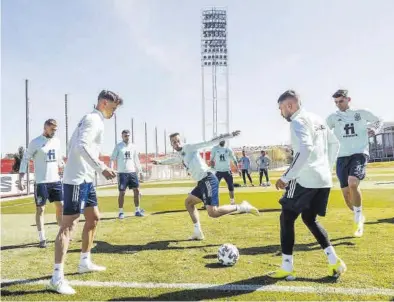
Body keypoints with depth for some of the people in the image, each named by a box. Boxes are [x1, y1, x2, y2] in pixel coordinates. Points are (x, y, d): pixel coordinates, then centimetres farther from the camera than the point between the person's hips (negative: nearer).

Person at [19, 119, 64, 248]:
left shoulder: (57, 141, 8)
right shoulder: (35, 142, -9)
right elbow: (25, 160, -7)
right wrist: (20, 180, -13)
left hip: (55, 180, 5)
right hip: (41, 182, -5)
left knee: (60, 206, 9)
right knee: (40, 209, 2)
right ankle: (42, 238, 9)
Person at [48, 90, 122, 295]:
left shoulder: (89, 119, 18)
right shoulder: (94, 119, -12)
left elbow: (74, 145, 21)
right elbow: (81, 146, -26)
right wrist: (102, 168, -27)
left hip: (85, 178, 11)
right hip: (76, 180, -11)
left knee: (93, 218, 18)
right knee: (68, 225, -10)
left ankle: (84, 262, 29)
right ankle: (57, 278, -7)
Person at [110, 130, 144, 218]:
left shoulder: (132, 146, 11)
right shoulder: (118, 146, -1)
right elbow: (112, 159, -4)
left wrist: (139, 170, 12)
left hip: (132, 172, 4)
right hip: (122, 173, -4)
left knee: (136, 190, 2)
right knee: (122, 192, -2)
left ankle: (137, 210, 13)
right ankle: (121, 212, 10)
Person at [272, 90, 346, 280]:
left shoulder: (298, 122, -11)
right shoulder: (317, 119, 17)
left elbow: (305, 149, -26)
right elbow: (335, 145, 23)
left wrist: (286, 177, -22)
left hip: (305, 180, -9)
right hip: (323, 180, 9)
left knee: (287, 218, 3)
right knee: (309, 219, 20)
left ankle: (287, 268, 7)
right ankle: (335, 262, 15)